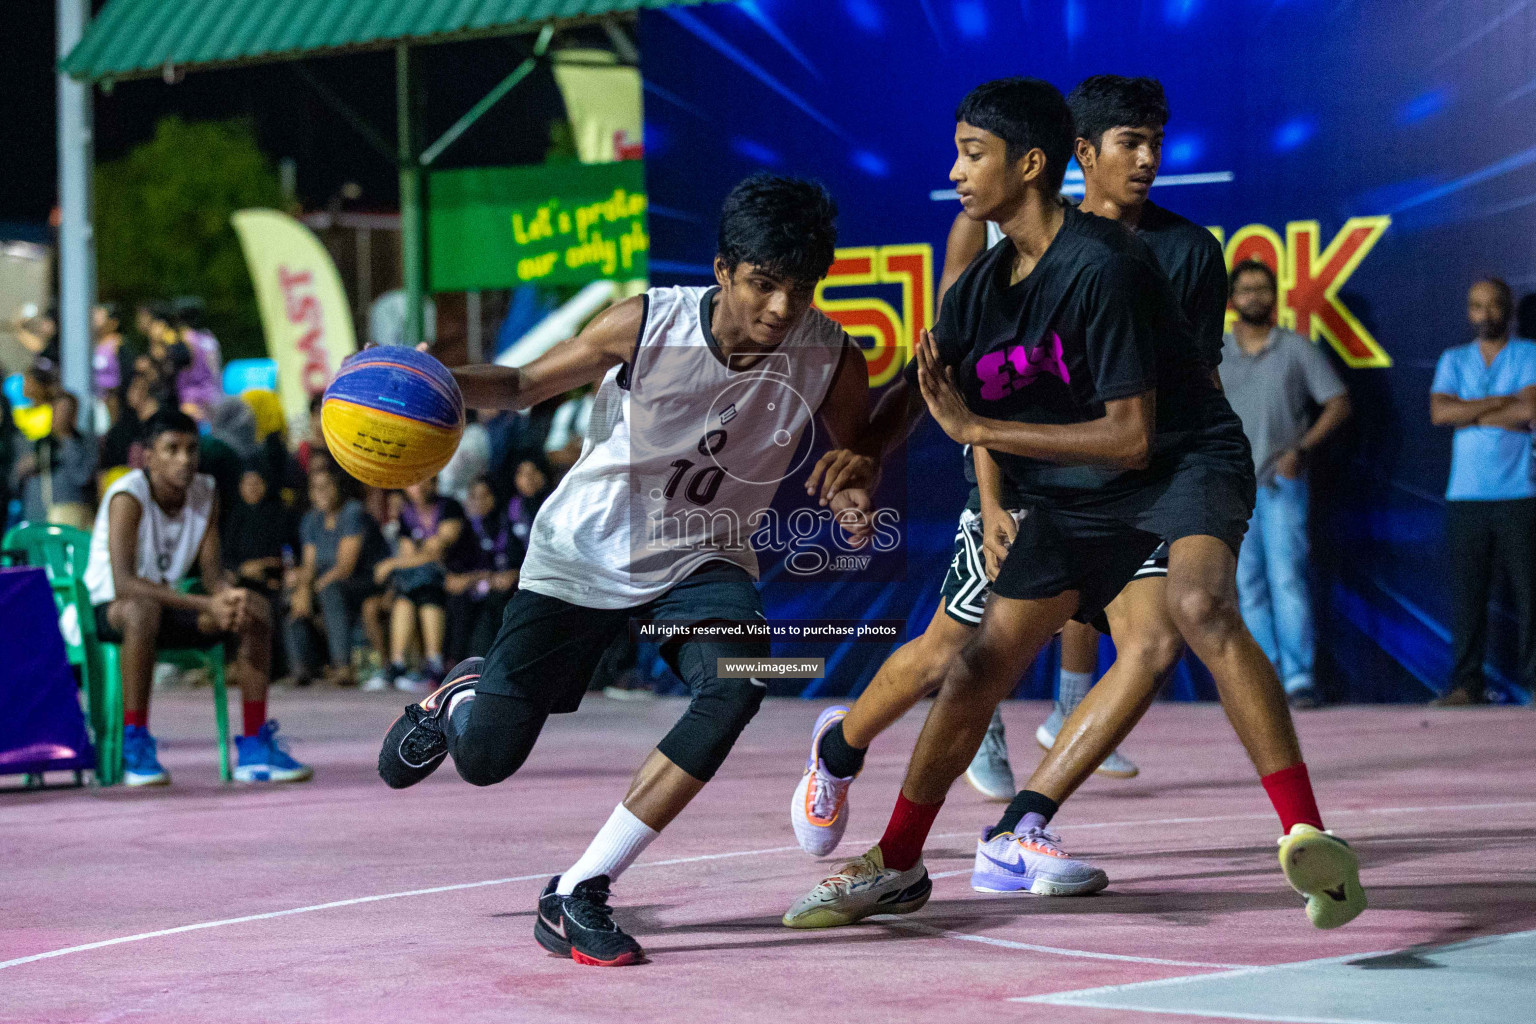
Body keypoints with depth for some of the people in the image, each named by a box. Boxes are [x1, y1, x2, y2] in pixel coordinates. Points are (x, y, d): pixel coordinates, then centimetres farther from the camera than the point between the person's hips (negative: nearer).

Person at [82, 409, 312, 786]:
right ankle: (134, 744, -31)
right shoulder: (128, 496, -23)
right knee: (143, 608, -41)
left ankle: (255, 746, -13)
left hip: (170, 603, 6)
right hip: (108, 607, -6)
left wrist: (230, 595, -29)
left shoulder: (205, 493, -2)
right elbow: (124, 583, -33)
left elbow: (211, 570, -3)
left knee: (255, 607, -13)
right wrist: (206, 606, -40)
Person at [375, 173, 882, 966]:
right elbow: (526, 384, -9)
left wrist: (853, 497, -23)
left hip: (701, 558, 2)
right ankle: (461, 697, 42)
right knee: (483, 759, -2)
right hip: (586, 551, -1)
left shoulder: (831, 361, -18)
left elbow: (855, 454, 1)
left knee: (736, 683, -31)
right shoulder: (645, 327, -24)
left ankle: (575, 896, -19)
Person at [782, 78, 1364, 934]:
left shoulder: (1100, 267, -25)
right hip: (1076, 497, 8)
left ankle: (1306, 837, -35)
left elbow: (1130, 437, -26)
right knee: (981, 667, 6)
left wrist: (976, 428, -24)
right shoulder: (982, 288, 0)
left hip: (1188, 461, -7)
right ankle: (897, 866, 24)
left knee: (1201, 605, -37)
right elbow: (923, 396, 11)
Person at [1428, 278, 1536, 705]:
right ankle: (1465, 682, 0)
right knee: (1466, 591, -2)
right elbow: (1438, 412, -1)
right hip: (1466, 495, 2)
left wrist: (1468, 414, -3)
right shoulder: (1453, 360, 16)